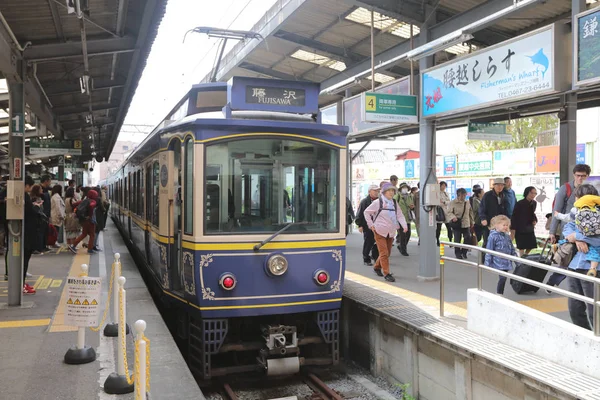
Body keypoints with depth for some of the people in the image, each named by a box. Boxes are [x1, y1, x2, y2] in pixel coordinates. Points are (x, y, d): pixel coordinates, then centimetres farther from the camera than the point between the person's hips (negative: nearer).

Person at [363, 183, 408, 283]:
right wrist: (371, 225, -6)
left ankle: (377, 267, 35)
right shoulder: (378, 202, -7)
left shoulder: (394, 203, 7)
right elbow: (366, 212, 0)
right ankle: (386, 273, -2)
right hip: (380, 231, -6)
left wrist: (404, 225, -14)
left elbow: (400, 215, 2)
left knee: (387, 253, 14)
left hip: (391, 232, 6)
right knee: (384, 253, -8)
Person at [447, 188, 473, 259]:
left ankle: (464, 251, 18)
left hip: (466, 224, 4)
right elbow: (449, 212, -9)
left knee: (468, 238, -1)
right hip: (457, 224, -4)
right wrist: (453, 217, -28)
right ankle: (458, 253, 16)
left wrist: (471, 222, 21)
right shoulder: (452, 203, -6)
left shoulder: (467, 203, 10)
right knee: (457, 239, 1)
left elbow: (470, 213, 20)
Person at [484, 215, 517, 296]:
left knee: (503, 278, 10)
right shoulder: (493, 236, -10)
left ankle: (500, 294, 21)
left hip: (506, 263, 6)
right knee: (502, 278, -13)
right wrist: (487, 263, -10)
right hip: (499, 263, -6)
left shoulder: (507, 236, 10)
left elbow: (512, 249, 20)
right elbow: (489, 250, -9)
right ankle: (499, 294, -1)